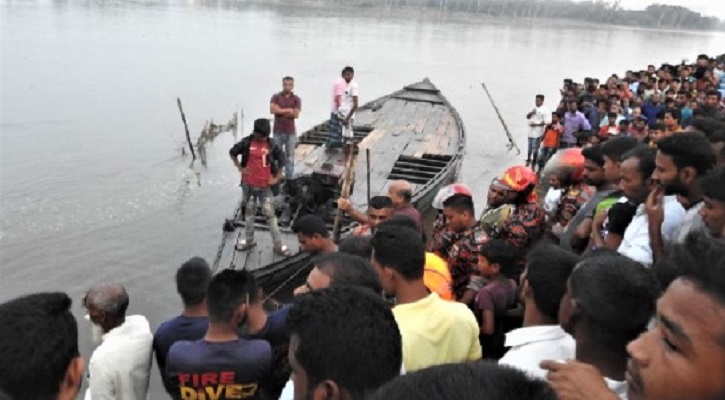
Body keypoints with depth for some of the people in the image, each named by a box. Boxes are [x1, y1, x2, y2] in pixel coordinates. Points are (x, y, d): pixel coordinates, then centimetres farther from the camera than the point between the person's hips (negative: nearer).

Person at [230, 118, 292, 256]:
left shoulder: (271, 145, -6)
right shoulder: (246, 143, -7)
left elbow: (281, 159, 6)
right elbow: (232, 152, 8)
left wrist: (276, 178, 2)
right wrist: (240, 168, -1)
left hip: (265, 186, -1)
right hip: (249, 185, 1)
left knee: (270, 214, 0)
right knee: (249, 212, 15)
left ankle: (278, 245, 7)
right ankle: (249, 240, 31)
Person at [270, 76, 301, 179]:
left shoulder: (296, 99, 0)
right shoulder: (275, 96, 0)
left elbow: (296, 115, -11)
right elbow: (272, 110, -16)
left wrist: (281, 111, -11)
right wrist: (288, 110, -14)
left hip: (290, 132, 0)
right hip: (277, 131, 0)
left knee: (290, 156, 6)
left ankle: (289, 178, 13)